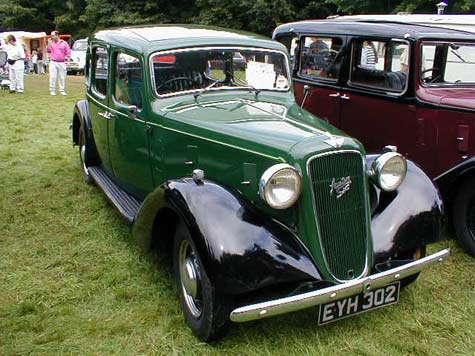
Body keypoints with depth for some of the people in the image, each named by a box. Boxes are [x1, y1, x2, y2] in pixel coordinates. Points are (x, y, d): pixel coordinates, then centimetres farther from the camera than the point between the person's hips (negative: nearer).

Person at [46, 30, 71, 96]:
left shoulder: (64, 43, 5)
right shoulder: (51, 43, 10)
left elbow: (68, 52, 5)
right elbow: (48, 51, 3)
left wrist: (66, 58, -6)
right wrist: (49, 44, -5)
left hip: (61, 63, -1)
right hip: (53, 62, 1)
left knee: (62, 77, 3)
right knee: (52, 77, -3)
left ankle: (62, 91, 12)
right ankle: (52, 91, 2)